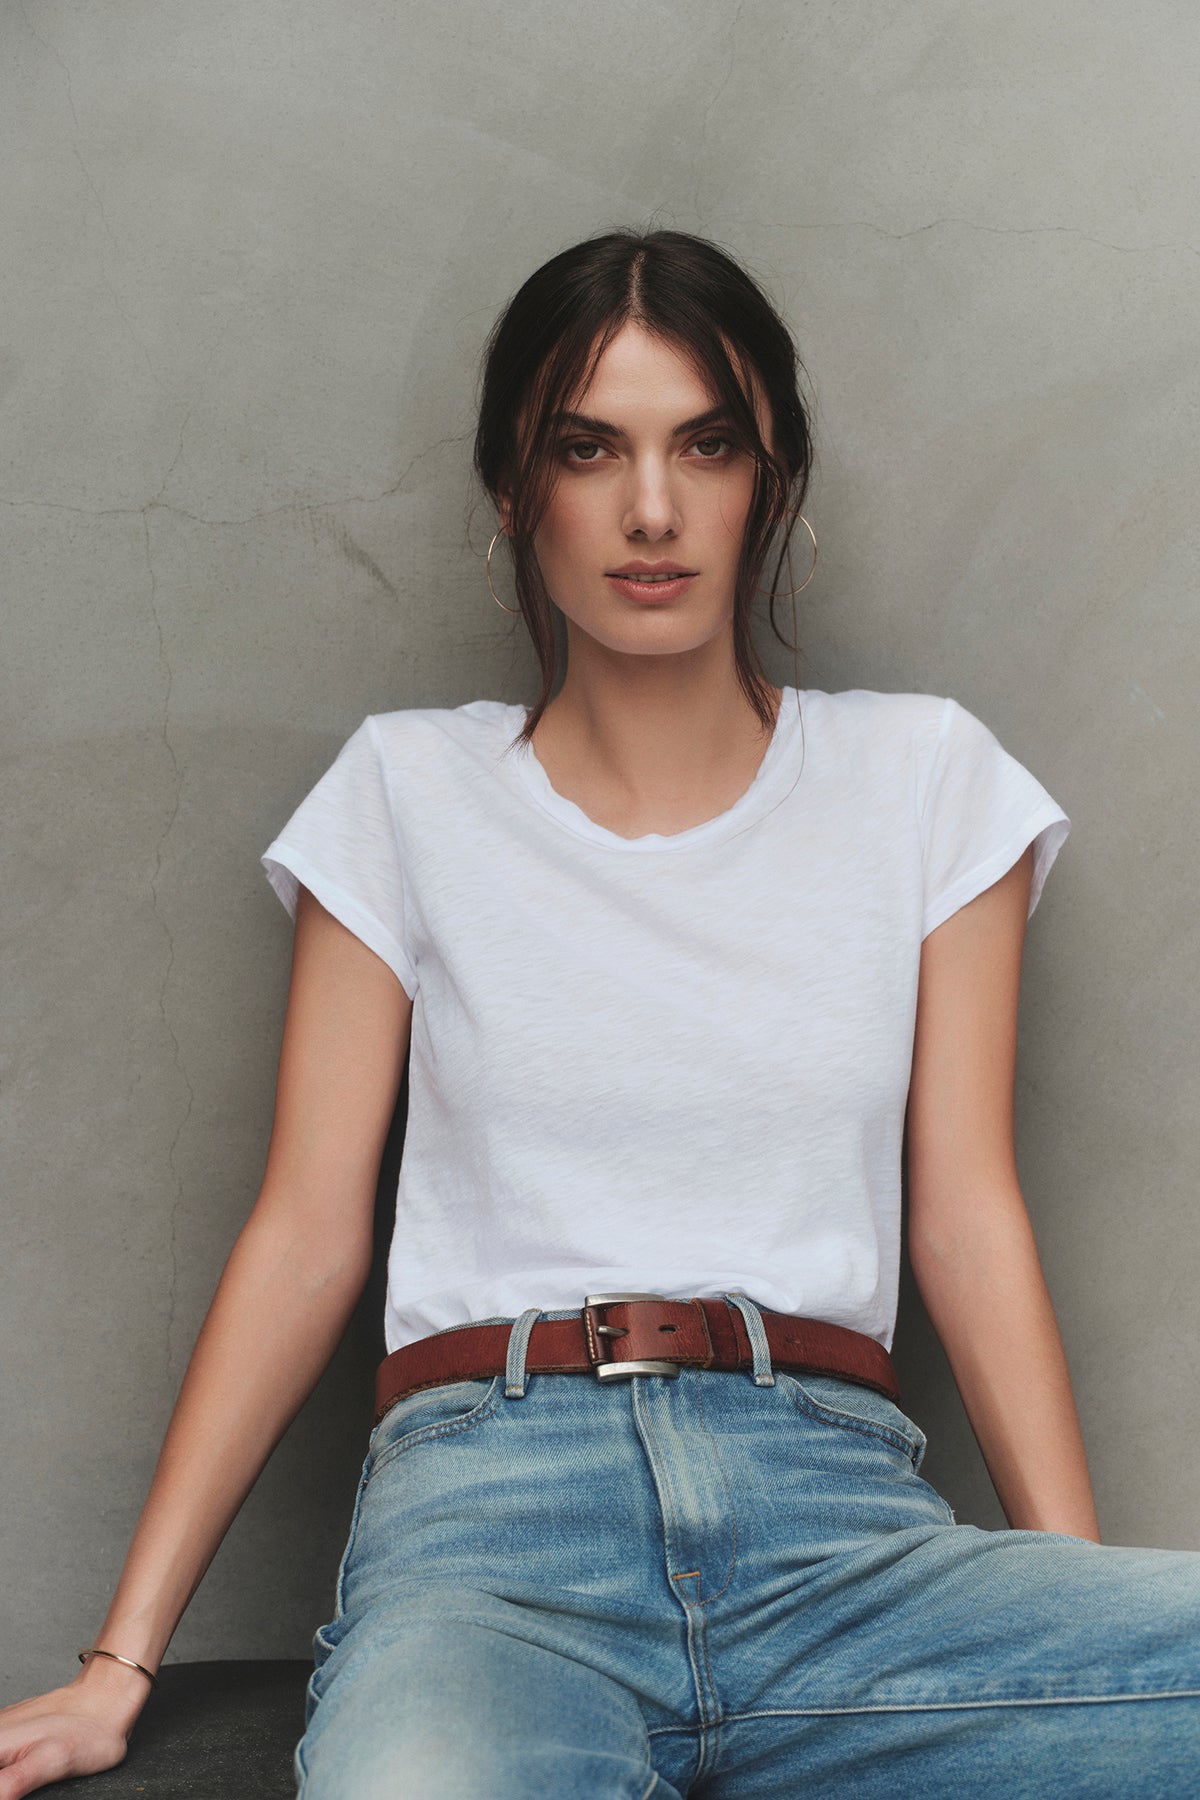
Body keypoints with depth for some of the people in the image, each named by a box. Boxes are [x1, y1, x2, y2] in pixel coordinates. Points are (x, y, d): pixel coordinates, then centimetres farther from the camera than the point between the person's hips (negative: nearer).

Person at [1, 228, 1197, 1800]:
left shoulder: (922, 775, 13)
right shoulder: (411, 790, 11)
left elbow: (969, 1216, 9)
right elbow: (307, 1236, 8)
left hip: (835, 1504, 3)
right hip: (486, 1493, -2)